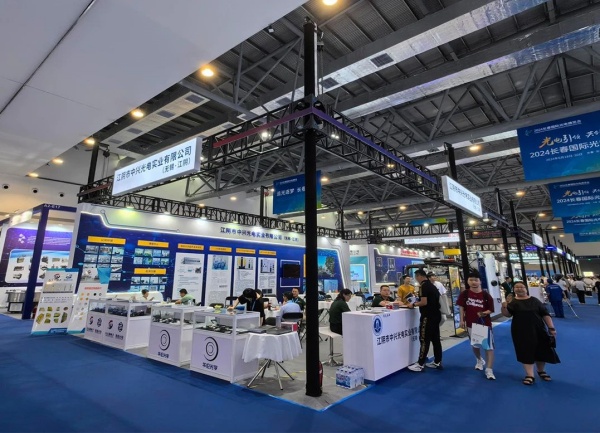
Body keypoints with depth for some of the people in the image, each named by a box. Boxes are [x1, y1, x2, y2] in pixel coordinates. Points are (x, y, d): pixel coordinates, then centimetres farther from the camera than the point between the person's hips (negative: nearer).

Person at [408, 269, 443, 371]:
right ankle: (437, 362, 21)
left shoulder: (424, 286, -15)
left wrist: (414, 304, -6)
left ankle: (420, 364, 0)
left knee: (424, 340, -5)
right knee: (436, 339, 14)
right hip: (436, 315, 10)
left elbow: (424, 302, -21)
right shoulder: (432, 285, 14)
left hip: (428, 316, -9)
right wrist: (417, 303, 16)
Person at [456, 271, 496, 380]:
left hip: (485, 324, -2)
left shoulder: (486, 295, -12)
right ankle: (479, 360, 46)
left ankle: (489, 370, 5)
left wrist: (484, 313, -26)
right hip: (471, 323, 3)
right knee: (474, 345, 20)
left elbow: (490, 310, -6)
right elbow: (461, 307, 0)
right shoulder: (464, 294, -7)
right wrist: (462, 320, -4)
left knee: (489, 347, -3)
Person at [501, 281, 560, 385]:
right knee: (526, 352, 2)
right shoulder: (512, 301, -3)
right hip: (521, 331, -2)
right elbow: (507, 314, -13)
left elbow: (545, 314, 4)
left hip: (538, 330, 2)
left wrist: (551, 328, -3)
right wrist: (504, 307, -33)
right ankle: (530, 375, 12)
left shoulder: (534, 300, 1)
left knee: (542, 350, 12)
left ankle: (541, 371, 36)